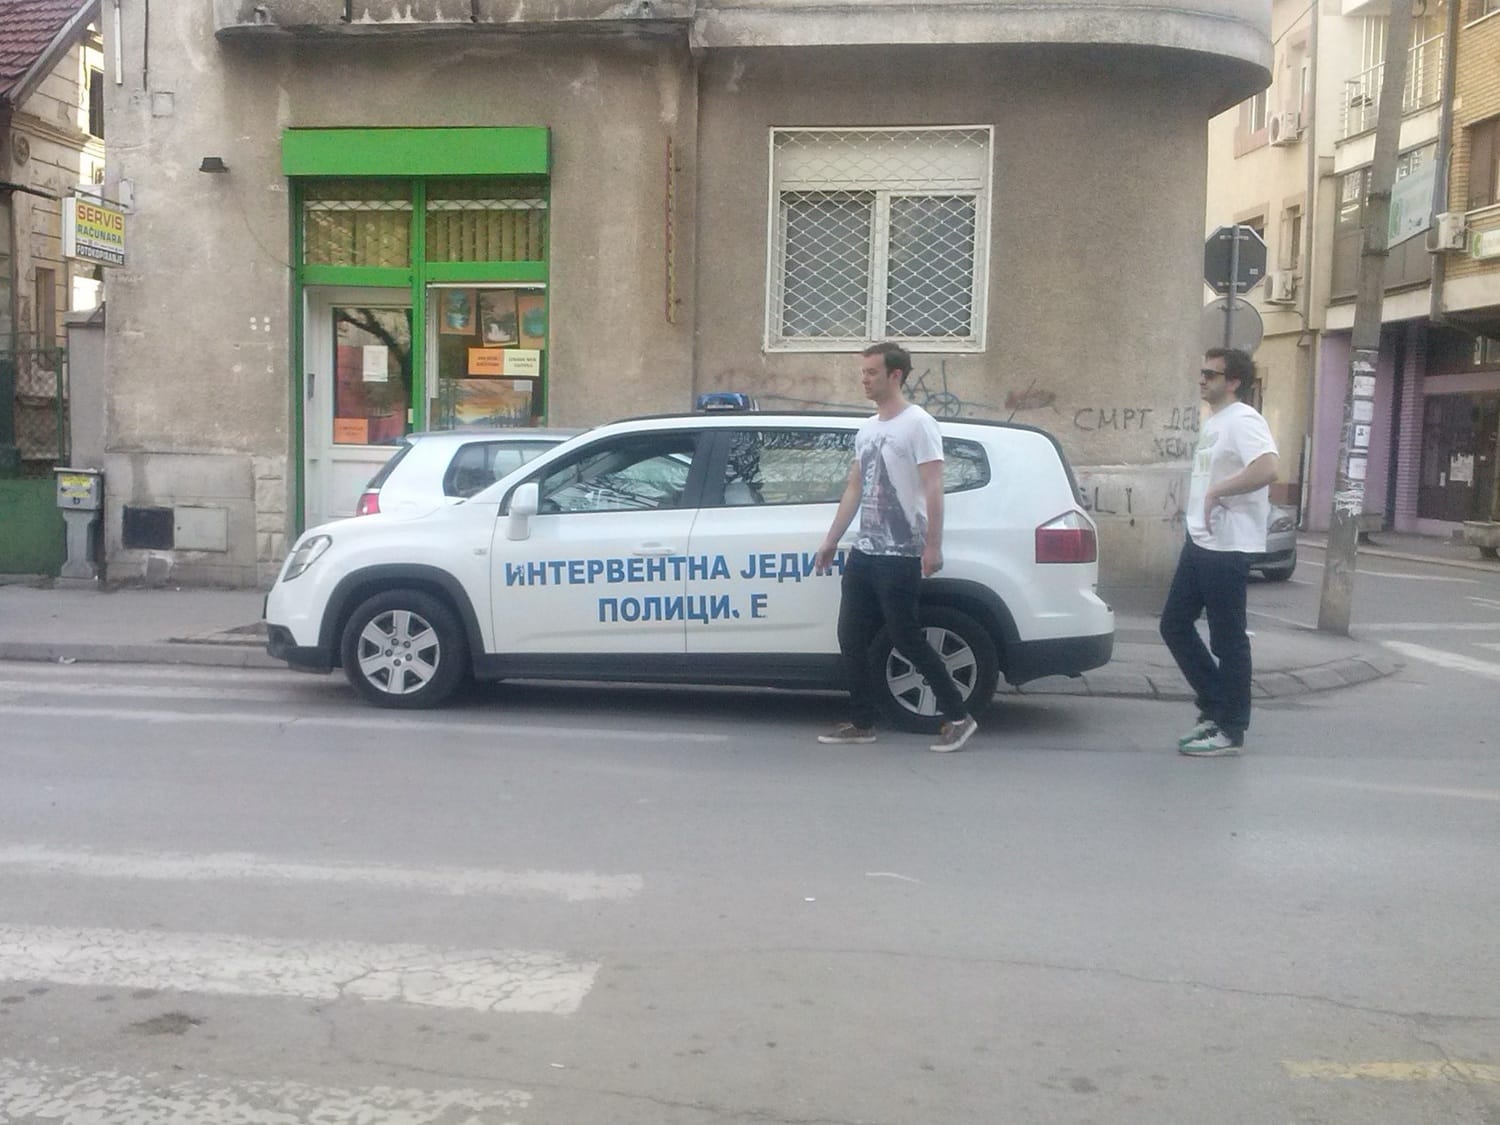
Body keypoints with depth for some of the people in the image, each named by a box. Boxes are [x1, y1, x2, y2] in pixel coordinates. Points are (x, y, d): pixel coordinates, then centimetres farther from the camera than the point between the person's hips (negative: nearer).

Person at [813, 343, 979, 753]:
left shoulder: (918, 423, -8)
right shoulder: (866, 430, 16)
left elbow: (933, 490, -14)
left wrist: (932, 547, -20)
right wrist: (831, 541, 19)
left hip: (900, 555, -8)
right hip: (864, 552, 8)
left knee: (906, 639, -6)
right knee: (851, 638, 6)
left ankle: (957, 717, 7)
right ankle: (862, 723, 16)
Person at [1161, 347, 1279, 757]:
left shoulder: (1243, 421, -15)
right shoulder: (1213, 421, 16)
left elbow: (1268, 468, -31)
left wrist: (1217, 491, -24)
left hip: (1227, 548, -10)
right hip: (1199, 543, 10)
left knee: (1227, 639, -2)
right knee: (1175, 625, 12)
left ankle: (1230, 730, 8)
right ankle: (1215, 707, 23)